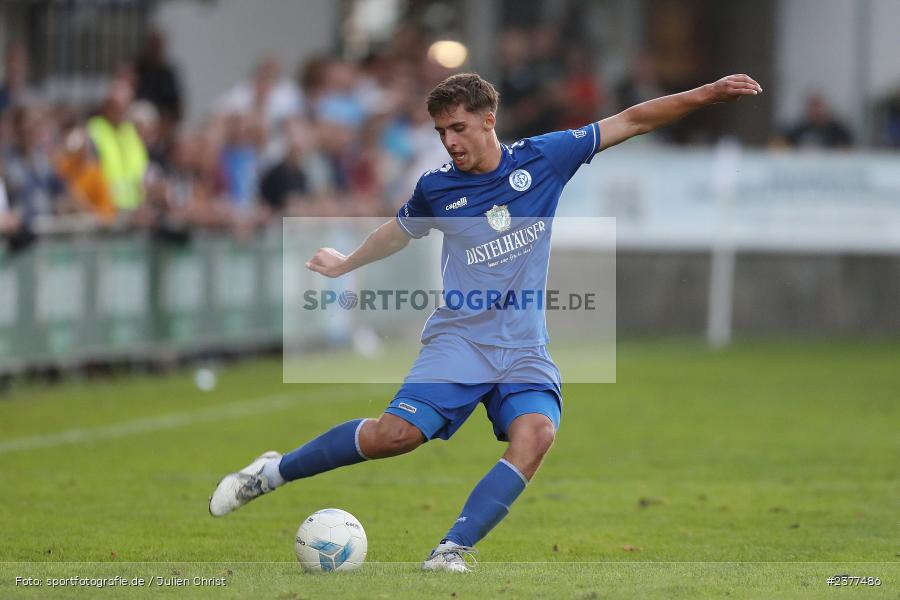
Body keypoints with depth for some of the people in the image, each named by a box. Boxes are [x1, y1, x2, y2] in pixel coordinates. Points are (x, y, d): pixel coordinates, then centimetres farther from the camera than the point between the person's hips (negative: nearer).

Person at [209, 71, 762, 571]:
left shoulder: (544, 158, -2)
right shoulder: (436, 188, 1)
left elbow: (633, 121, 1)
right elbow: (399, 233, 23)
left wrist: (707, 94, -5)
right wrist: (345, 265, 38)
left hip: (524, 349, 1)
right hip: (457, 339, -1)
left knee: (536, 434, -28)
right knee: (394, 434, -20)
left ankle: (451, 552, -28)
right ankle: (272, 473, -1)